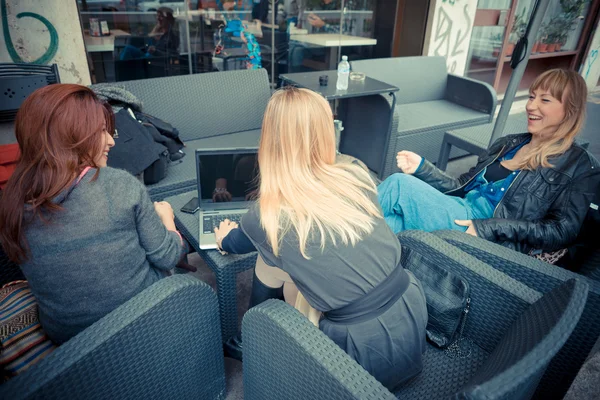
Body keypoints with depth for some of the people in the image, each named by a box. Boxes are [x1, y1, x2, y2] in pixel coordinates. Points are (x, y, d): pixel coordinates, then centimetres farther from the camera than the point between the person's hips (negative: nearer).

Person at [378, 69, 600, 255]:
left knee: (400, 185, -23)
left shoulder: (579, 165, 5)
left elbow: (562, 232, -5)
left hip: (493, 241, -5)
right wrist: (422, 168, 1)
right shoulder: (508, 143, 21)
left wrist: (486, 229, -17)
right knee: (394, 222, -29)